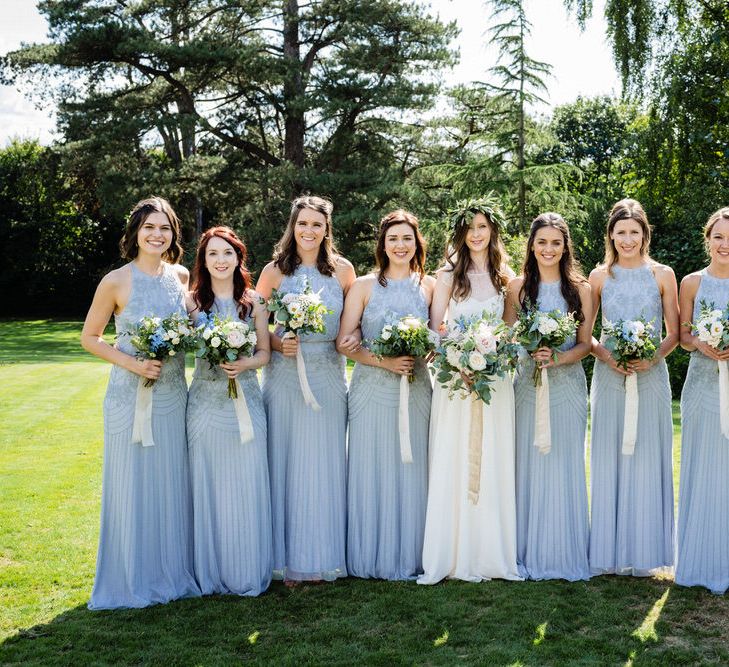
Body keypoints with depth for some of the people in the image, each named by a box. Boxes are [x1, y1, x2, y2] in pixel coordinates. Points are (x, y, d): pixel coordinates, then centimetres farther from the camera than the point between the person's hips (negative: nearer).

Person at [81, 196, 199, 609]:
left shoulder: (181, 276, 4)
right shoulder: (116, 282, -9)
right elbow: (90, 337, -2)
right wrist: (132, 364, -15)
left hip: (174, 394, 4)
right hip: (131, 394, -4)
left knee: (173, 484, 11)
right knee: (133, 485, 3)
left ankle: (173, 572, 26)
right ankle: (133, 580, 18)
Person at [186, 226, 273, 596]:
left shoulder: (253, 302, 6)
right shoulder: (192, 301, 3)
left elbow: (265, 352, 8)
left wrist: (244, 364, -11)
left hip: (245, 400, 1)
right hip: (205, 402, 0)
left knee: (246, 485, 2)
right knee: (208, 484, 3)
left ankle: (247, 572, 15)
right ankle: (211, 572, 15)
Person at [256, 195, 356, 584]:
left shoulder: (342, 270, 5)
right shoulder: (274, 271, 1)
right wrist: (278, 345, -14)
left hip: (328, 375, 1)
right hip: (285, 374, -1)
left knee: (325, 464, 6)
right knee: (285, 463, 2)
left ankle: (325, 556, 17)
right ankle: (288, 558, 12)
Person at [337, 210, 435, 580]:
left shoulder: (429, 285, 9)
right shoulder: (364, 286, 2)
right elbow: (345, 342, -3)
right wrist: (385, 361, -15)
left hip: (416, 390, 2)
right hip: (373, 391, -2)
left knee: (412, 471, 5)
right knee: (372, 473, 2)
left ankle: (410, 557, 17)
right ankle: (372, 558, 14)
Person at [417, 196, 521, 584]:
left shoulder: (504, 276, 10)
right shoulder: (450, 273, 2)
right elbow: (435, 326, -2)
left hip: (496, 376, 3)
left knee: (493, 463, 5)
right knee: (453, 463, -2)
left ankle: (490, 552, 14)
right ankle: (453, 555, 5)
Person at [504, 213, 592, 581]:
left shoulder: (580, 288, 3)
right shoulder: (517, 288, 4)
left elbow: (585, 343, 2)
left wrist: (558, 358, -15)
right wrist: (531, 353, -15)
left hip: (567, 385, 0)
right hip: (527, 385, 0)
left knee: (564, 466, 3)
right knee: (528, 465, 2)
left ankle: (565, 554, 14)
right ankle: (529, 554, 12)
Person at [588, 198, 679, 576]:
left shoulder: (662, 275, 3)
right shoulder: (599, 276, 5)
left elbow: (674, 333, 5)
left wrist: (653, 357, -13)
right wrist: (605, 355, -10)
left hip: (650, 377, -1)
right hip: (609, 377, 1)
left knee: (646, 460, 3)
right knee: (608, 462, 3)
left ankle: (644, 553, 13)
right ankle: (609, 553, 12)